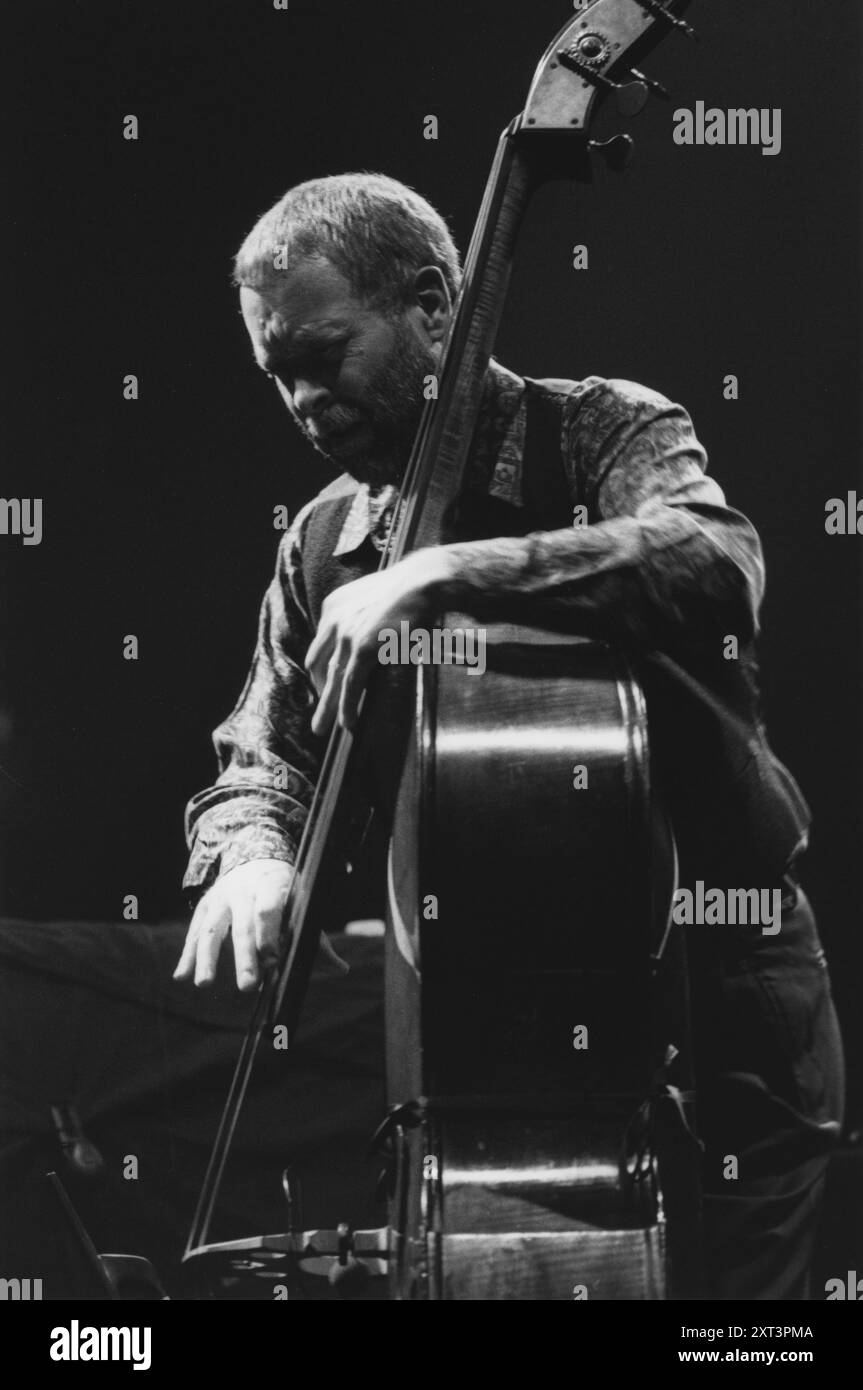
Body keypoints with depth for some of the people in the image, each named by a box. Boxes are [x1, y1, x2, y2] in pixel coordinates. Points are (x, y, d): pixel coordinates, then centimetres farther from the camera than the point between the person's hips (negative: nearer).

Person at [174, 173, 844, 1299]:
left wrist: (443, 572, -38)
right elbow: (263, 752, 4)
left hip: (715, 996, -4)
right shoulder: (324, 547, 7)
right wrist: (250, 851, -19)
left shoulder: (599, 432, -9)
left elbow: (714, 563, -31)